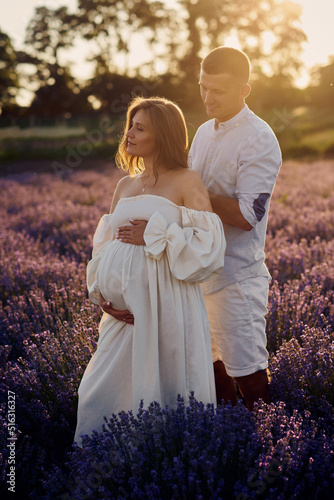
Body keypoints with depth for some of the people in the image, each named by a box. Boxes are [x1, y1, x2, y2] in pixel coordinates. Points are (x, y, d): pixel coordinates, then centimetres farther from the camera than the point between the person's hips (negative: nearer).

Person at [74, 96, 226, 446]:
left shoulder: (187, 182, -1)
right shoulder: (125, 185, 16)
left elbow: (207, 247, -11)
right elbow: (104, 245, 18)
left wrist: (153, 236, -14)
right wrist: (100, 291, 2)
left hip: (167, 304, -5)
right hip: (124, 308, 6)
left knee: (162, 392, 3)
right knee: (103, 392, 10)